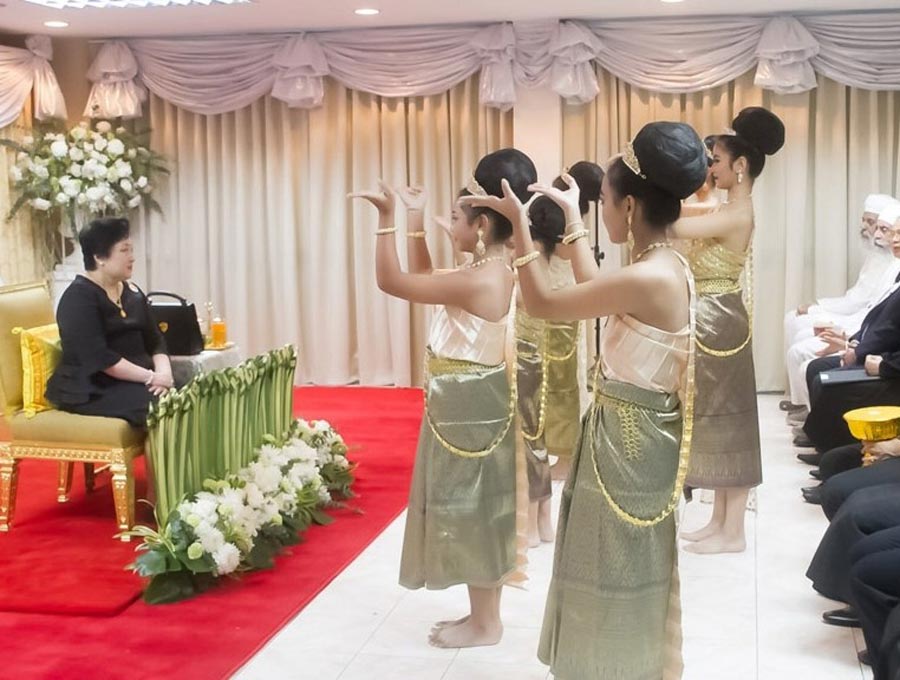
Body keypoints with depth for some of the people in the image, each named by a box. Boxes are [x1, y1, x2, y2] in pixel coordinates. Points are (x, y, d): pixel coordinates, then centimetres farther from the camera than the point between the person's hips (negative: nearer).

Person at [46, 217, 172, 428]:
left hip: (136, 381, 7)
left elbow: (155, 341, 10)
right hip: (91, 389, -7)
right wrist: (151, 377, -20)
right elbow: (99, 357, -19)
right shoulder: (79, 297, -10)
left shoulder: (133, 293, 14)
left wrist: (164, 372, -12)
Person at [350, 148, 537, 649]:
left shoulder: (478, 280, -24)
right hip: (474, 405, 10)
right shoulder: (492, 271, 6)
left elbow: (392, 282, -22)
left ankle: (485, 623, 16)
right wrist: (415, 224, 12)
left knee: (472, 512, 2)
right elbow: (425, 282, 17)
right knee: (477, 513, 17)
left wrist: (388, 219, -17)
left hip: (469, 407, -10)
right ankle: (484, 614, 29)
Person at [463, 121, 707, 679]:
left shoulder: (647, 279, -27)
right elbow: (597, 293, 19)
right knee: (631, 569, 23)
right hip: (639, 433, 9)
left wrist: (520, 223, -9)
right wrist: (573, 219, 25)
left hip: (626, 440, -9)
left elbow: (543, 304, -18)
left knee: (618, 572, 8)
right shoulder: (668, 265, 2)